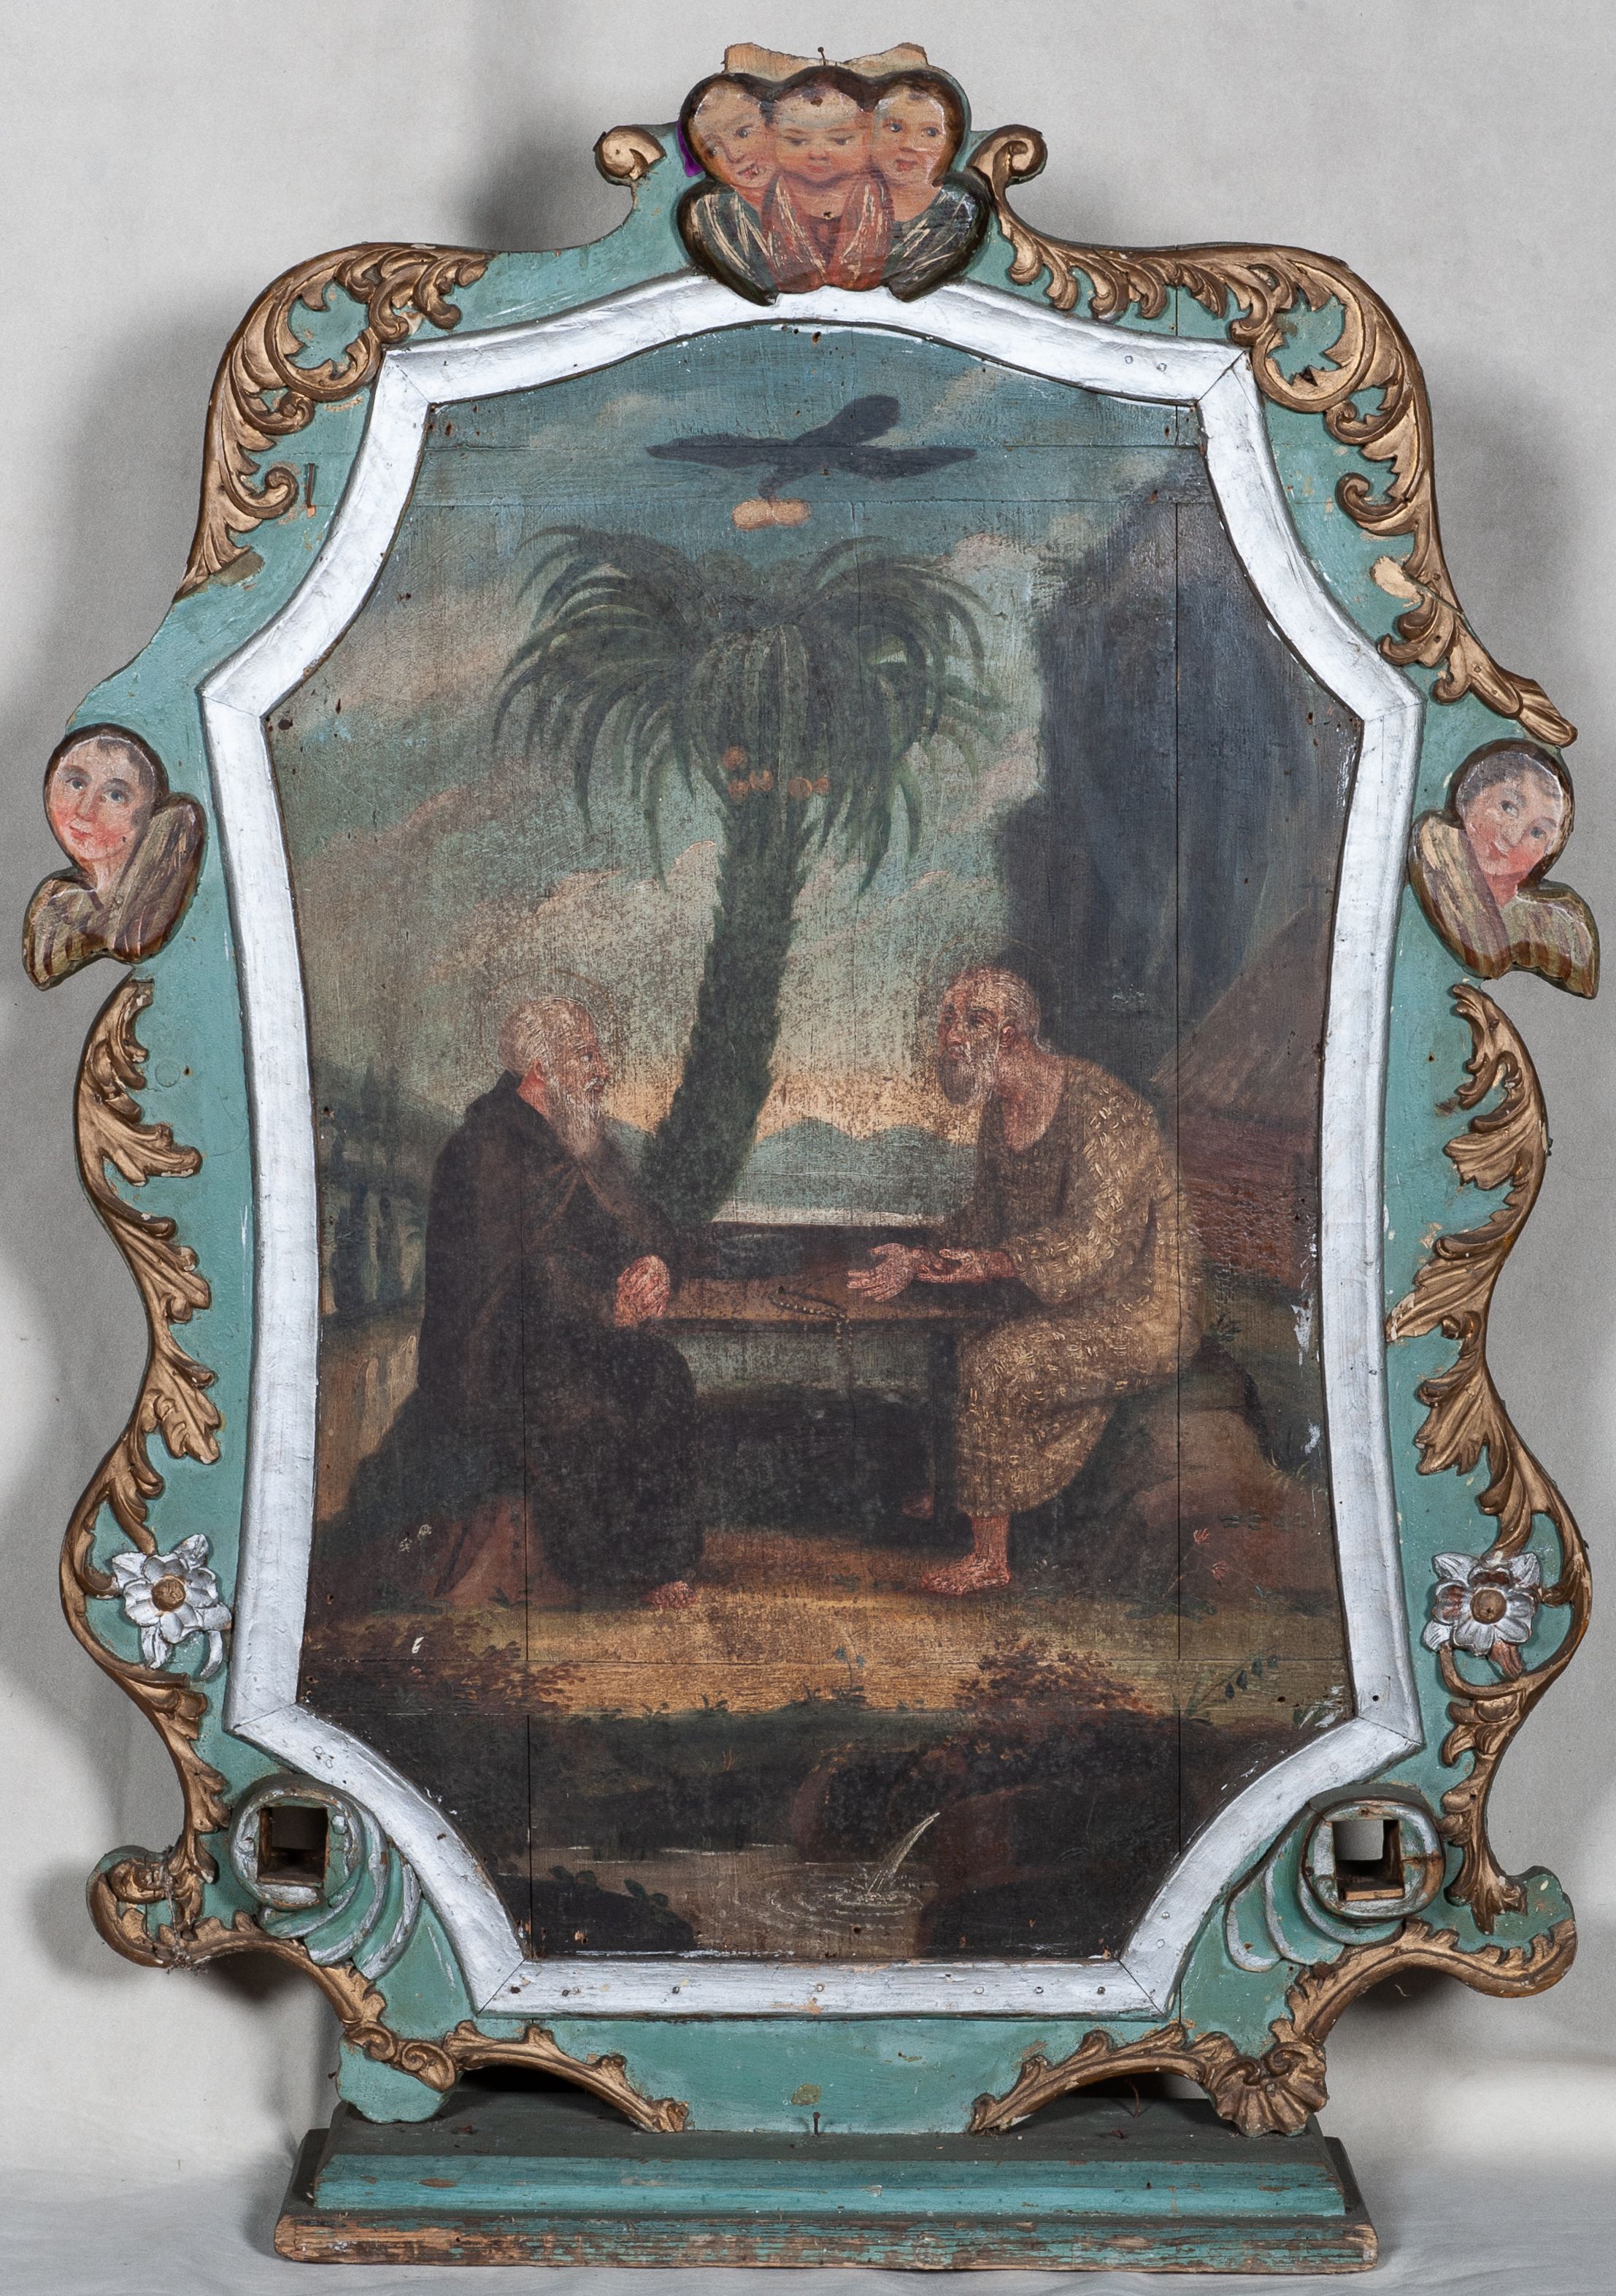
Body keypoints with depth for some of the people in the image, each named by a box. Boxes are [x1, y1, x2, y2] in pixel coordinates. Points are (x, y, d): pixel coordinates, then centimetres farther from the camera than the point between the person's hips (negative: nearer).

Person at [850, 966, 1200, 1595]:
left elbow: (1089, 1243, -26)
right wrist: (917, 1263, -5)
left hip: (1143, 1316, -9)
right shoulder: (998, 1113, 7)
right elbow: (982, 1225, 13)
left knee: (995, 1365, -23)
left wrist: (986, 1264, -31)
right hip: (1058, 1309, 9)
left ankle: (989, 1558, -13)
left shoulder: (1100, 1108, -21)